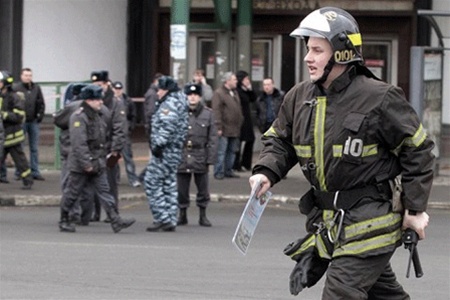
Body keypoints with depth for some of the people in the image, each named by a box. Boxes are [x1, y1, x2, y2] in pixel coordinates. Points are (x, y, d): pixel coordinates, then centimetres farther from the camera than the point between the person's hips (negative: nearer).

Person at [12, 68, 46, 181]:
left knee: (34, 148, 8)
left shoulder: (36, 88, 6)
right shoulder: (16, 88, -6)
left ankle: (35, 172, 13)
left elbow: (41, 103, 10)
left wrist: (40, 115, 0)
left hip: (34, 121, 4)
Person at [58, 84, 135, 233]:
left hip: (97, 163, 8)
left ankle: (116, 220, -7)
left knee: (104, 191, 0)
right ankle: (64, 221, 17)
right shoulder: (78, 117, -17)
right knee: (72, 193, 4)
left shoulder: (96, 117, 14)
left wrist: (102, 159, 21)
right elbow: (78, 143, -24)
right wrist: (86, 163, -26)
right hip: (80, 165, -8)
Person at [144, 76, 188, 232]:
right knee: (169, 184, 13)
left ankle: (162, 218, -10)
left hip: (164, 152, -11)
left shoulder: (169, 104, -13)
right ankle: (171, 221, 14)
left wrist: (159, 144, -24)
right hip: (174, 152, 11)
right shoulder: (179, 102, 19)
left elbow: (167, 126, -25)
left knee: (152, 183, -7)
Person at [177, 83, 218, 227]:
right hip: (182, 156, 0)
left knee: (203, 188, 6)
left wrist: (210, 159, -4)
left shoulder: (207, 114, 2)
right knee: (181, 188, 6)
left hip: (200, 157, 0)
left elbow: (212, 138, 2)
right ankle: (182, 215, 19)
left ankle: (203, 215, 18)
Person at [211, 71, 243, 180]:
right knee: (221, 151, -5)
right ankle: (219, 172, -2)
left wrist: (240, 124, 16)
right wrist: (219, 127, -20)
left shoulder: (235, 93, 17)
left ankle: (228, 171, 20)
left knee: (232, 151, 12)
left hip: (235, 129, 8)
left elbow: (239, 109, 22)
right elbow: (216, 111, -15)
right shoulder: (219, 93, -10)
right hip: (224, 130, -8)